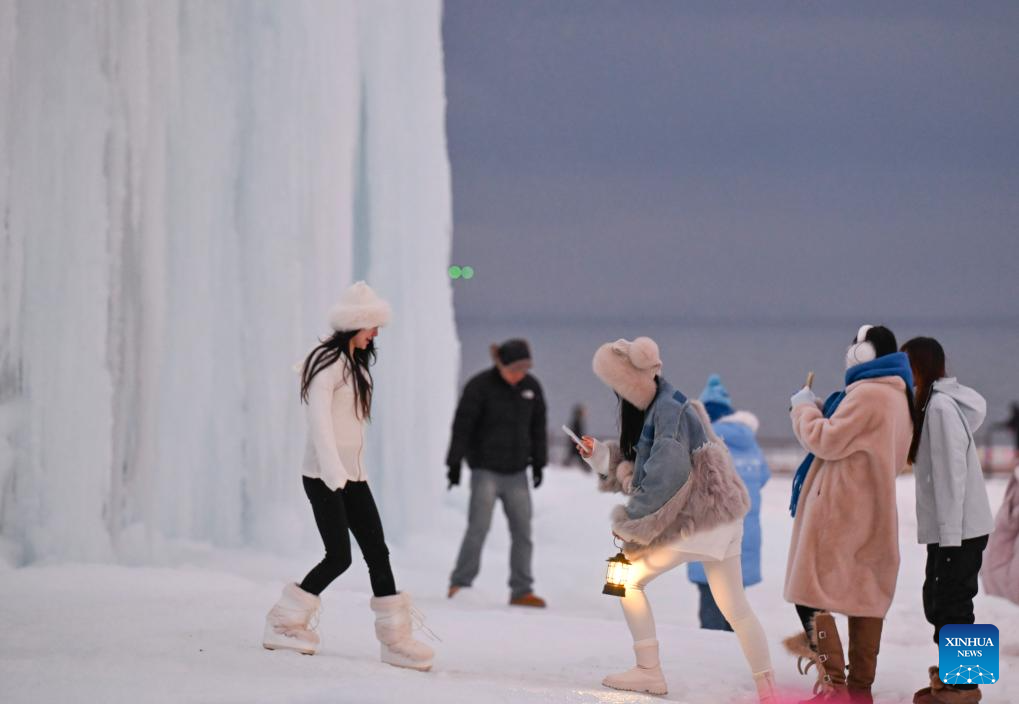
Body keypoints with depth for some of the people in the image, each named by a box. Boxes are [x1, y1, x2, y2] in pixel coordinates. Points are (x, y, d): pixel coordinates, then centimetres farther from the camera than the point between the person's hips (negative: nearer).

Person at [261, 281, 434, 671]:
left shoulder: (357, 365, 17)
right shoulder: (327, 361, -11)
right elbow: (319, 417, -21)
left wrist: (353, 469, 15)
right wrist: (333, 470, -31)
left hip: (352, 474, 9)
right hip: (323, 475, -9)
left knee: (377, 552, 1)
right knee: (339, 556, -11)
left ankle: (395, 638, 1)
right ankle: (283, 623, 3)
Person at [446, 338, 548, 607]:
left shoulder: (531, 387, 5)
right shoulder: (480, 386, -11)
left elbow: (538, 427, 15)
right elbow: (462, 425, -10)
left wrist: (538, 463, 14)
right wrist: (455, 463, -12)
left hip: (517, 474, 5)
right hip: (486, 471, -5)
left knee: (522, 532, 2)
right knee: (478, 527, -13)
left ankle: (521, 591, 7)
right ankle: (460, 584, -6)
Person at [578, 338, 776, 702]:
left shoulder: (669, 409, -18)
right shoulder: (655, 409, 11)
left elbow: (666, 477, -23)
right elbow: (644, 470, 18)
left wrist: (630, 521, -13)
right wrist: (600, 455, 7)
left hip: (694, 522, -9)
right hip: (720, 521, 9)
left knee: (629, 580, 2)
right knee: (735, 606, 10)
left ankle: (650, 673, 5)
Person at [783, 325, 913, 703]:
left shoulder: (867, 395, -17)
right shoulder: (897, 397, 14)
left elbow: (826, 442, -16)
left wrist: (804, 407, -1)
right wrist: (817, 412, 13)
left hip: (839, 512, -10)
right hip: (870, 514, 10)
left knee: (810, 594, -6)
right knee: (864, 597, 10)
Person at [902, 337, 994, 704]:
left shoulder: (941, 405, -15)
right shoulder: (934, 403, 13)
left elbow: (952, 472, -19)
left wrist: (949, 534, -19)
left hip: (959, 529, -9)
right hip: (949, 528, 9)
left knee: (950, 603, -4)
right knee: (938, 601, 14)